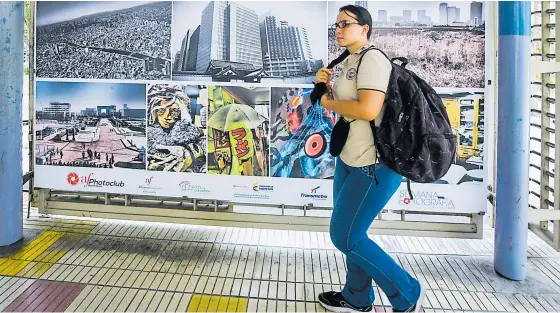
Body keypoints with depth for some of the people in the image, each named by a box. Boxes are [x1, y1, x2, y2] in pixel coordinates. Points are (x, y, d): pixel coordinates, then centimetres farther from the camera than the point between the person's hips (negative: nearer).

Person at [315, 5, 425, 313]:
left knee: (345, 235, -5)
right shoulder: (347, 62, 14)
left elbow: (368, 109, -28)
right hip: (350, 158, 10)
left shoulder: (372, 58, -15)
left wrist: (328, 102, -12)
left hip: (375, 163, -10)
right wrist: (325, 85, 1)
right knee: (348, 231, 16)